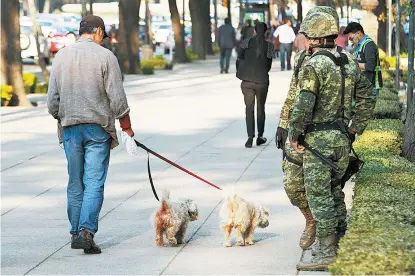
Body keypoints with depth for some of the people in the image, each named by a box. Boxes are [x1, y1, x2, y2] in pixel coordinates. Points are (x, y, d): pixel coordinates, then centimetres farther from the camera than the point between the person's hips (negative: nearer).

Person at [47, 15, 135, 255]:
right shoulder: (105, 56, -6)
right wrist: (127, 128, 2)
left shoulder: (61, 56, 6)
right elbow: (117, 98, -7)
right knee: (94, 183, -4)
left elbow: (52, 99, 7)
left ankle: (76, 233, 16)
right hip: (98, 127, -4)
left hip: (70, 127, 4)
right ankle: (86, 232, -15)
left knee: (75, 183, 11)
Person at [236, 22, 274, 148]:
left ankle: (250, 137, -8)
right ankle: (260, 136, 21)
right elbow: (269, 65, 2)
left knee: (249, 108, 3)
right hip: (262, 81, 0)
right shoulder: (269, 45, -2)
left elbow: (239, 60, -1)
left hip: (247, 81, 0)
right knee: (261, 108, 15)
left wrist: (240, 73, 14)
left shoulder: (246, 42, -2)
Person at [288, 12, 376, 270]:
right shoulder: (350, 62, 8)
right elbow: (368, 98, 14)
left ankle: (326, 253, -3)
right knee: (334, 191, 19)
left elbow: (303, 106, -21)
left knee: (319, 196, -3)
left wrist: (295, 135, -9)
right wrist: (354, 128, 16)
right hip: (342, 139, 7)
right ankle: (340, 244, 25)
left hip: (318, 140, -7)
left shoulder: (314, 66, -15)